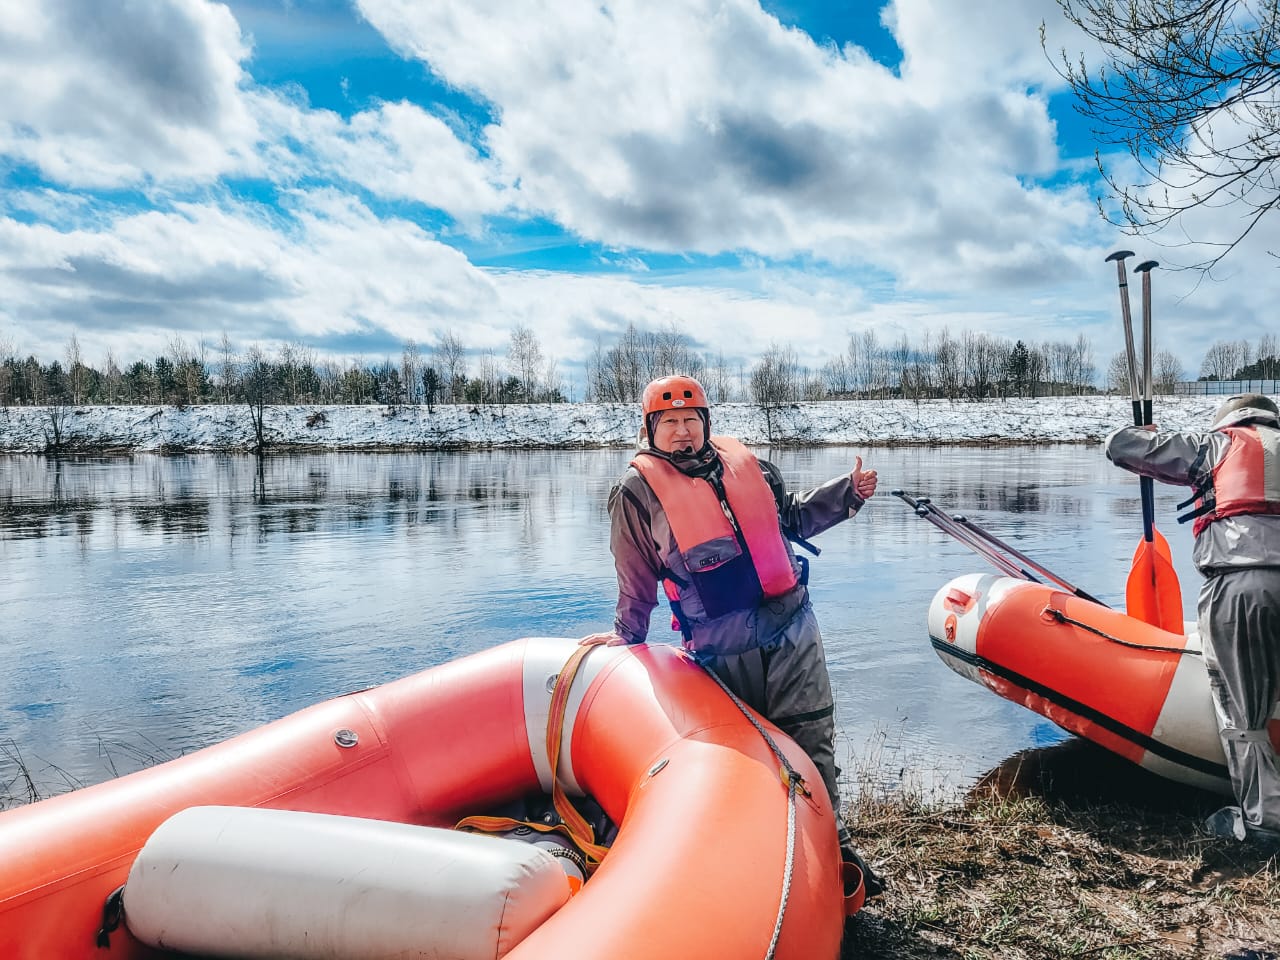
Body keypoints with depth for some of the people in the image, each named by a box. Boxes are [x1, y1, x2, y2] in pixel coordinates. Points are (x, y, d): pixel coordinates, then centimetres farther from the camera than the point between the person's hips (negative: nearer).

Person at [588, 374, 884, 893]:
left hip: (793, 628, 4)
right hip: (721, 651, -3)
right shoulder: (638, 491, -1)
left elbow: (792, 517, 23)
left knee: (813, 743, 7)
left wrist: (847, 491, 12)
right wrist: (626, 637, 15)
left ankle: (831, 844, 22)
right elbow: (636, 580, 9)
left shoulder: (746, 463, 9)